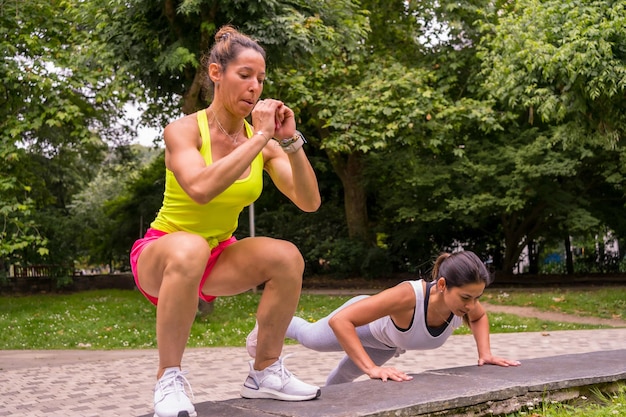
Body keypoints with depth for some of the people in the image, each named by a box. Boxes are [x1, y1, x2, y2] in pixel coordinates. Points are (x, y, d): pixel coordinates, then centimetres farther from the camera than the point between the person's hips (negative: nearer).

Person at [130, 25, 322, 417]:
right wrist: (260, 138, -32)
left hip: (219, 258, 5)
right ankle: (169, 379, -26)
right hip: (160, 254, -5)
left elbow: (310, 201, -11)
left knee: (287, 256, -21)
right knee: (191, 249, -39)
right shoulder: (184, 130, -17)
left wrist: (290, 140, -22)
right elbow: (201, 188, -38)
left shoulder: (263, 140, -3)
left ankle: (265, 373, -5)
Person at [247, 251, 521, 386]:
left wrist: (485, 353, -20)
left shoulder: (463, 301, -34)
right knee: (312, 339, 26)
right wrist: (371, 368, -55)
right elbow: (339, 321, -50)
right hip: (364, 322, -4)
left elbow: (480, 317, -6)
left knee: (347, 372, 30)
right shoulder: (408, 296, -51)